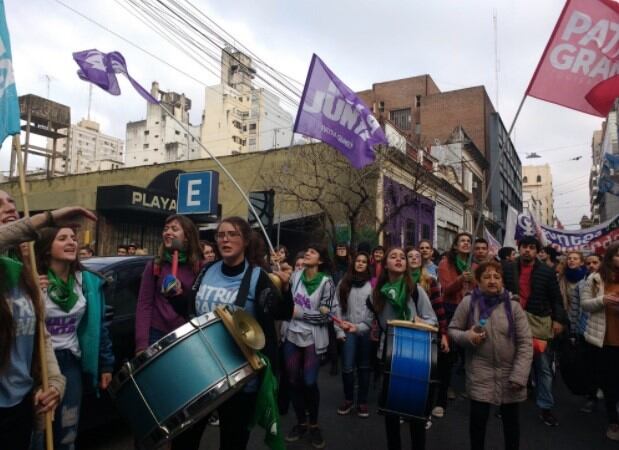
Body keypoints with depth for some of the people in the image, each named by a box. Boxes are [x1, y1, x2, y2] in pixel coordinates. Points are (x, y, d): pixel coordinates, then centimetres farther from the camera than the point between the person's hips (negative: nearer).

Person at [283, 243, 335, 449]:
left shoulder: (326, 282, -10)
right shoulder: (296, 275, 0)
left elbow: (325, 315, -12)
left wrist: (300, 313, -14)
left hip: (313, 337, -4)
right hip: (291, 334, 4)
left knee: (309, 382, -2)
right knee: (294, 381, 11)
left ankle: (314, 425, 22)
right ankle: (301, 422, 31)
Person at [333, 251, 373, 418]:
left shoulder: (371, 284, -1)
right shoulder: (343, 283, 6)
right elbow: (337, 307, 2)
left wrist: (360, 327, -10)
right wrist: (339, 330, -5)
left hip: (365, 330, -1)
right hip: (348, 330, 1)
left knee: (364, 367, 10)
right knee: (347, 367, -3)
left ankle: (362, 402, 24)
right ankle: (348, 399, 19)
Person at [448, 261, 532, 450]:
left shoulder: (512, 305, -6)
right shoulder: (468, 302, -6)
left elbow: (525, 343, -6)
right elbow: (453, 329, 2)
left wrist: (519, 376, -12)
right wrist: (467, 337, -18)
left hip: (509, 373, 1)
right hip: (480, 372, -1)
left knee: (511, 419, 15)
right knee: (478, 418, 4)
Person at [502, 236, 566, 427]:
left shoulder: (547, 271, 0)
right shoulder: (507, 268, 1)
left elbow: (555, 298, 2)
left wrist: (558, 319, -4)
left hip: (539, 323, 0)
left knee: (544, 367, 8)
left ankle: (545, 408, 21)